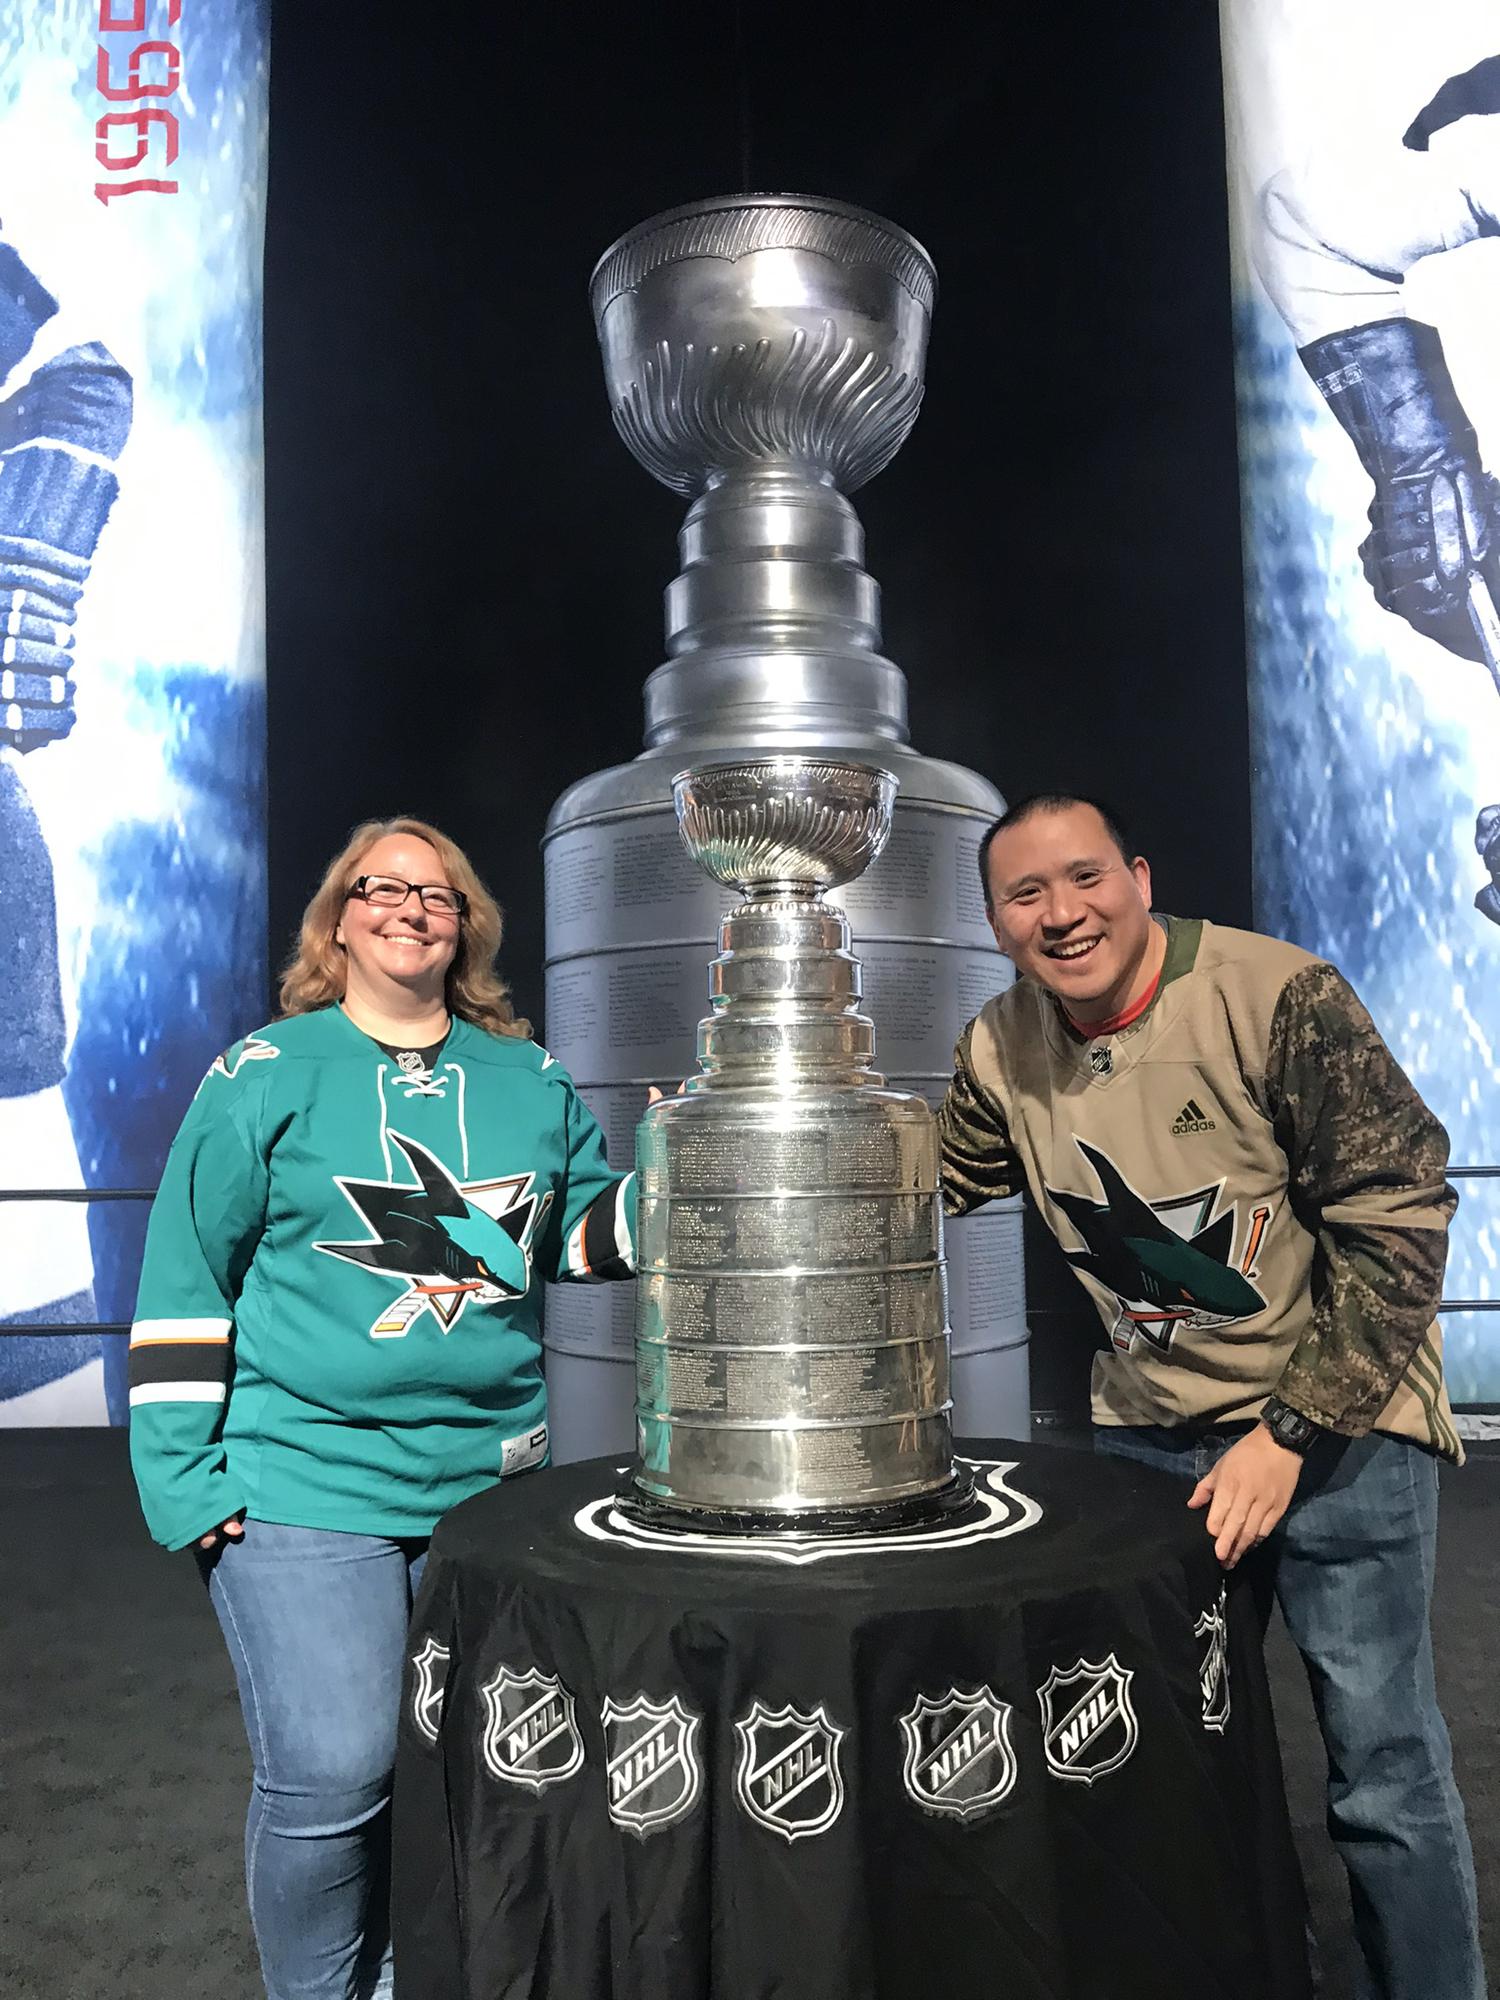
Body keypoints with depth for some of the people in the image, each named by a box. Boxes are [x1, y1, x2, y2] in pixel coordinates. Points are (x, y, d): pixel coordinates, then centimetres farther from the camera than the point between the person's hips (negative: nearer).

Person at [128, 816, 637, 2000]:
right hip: (307, 1486, -4)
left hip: (488, 1481, 4)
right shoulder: (267, 1077, -2)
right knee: (331, 1774, -7)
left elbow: (586, 1227, 12)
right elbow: (189, 1281, -3)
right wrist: (185, 1478, -7)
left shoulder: (530, 1080, 8)